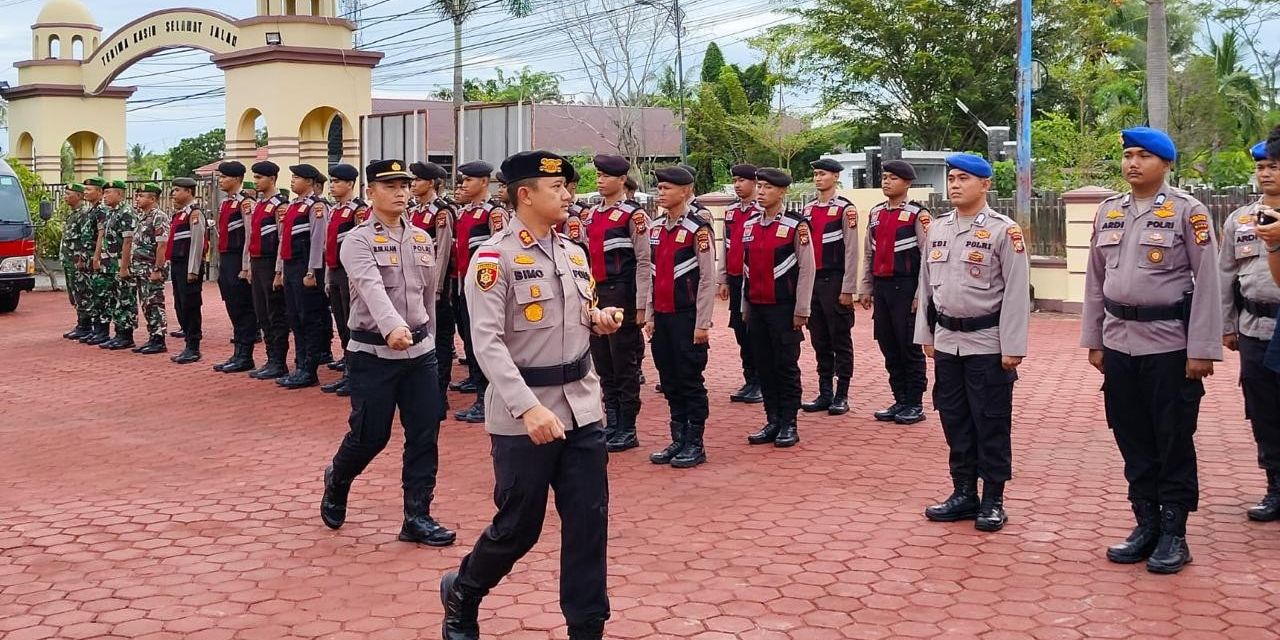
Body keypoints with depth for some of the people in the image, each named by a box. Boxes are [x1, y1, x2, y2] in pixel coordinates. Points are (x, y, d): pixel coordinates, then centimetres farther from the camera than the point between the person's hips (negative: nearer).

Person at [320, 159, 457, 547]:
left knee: (425, 435, 2)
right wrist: (393, 327, -45)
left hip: (420, 349, 5)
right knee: (370, 435, 2)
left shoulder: (421, 239, 8)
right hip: (373, 352, -5)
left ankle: (417, 517, 10)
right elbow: (372, 288, -29)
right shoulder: (357, 241, -10)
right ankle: (337, 480, 33)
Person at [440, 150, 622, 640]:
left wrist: (600, 320, -1)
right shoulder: (493, 257, -11)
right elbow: (487, 342, -19)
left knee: (589, 522, 4)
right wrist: (528, 407, -29)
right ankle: (460, 593, 33)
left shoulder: (575, 255, 10)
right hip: (521, 416, -6)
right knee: (518, 527, 6)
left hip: (582, 408, 6)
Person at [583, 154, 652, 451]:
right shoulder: (591, 216, 12)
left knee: (625, 365, -1)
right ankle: (612, 425, 20)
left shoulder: (633, 215, -8)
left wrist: (641, 306, -14)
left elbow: (644, 263, -11)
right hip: (595, 296, 7)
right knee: (603, 365, 11)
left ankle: (627, 431, 6)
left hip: (621, 296, -7)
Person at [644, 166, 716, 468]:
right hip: (661, 317, 7)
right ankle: (678, 440, 21)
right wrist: (650, 316, 12)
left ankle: (695, 445, 9)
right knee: (670, 383, 12)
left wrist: (702, 324, -14)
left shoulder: (698, 227, -10)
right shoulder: (656, 228, 11)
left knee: (691, 382, 1)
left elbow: (708, 279, -12)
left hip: (686, 317, -7)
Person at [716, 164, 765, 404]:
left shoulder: (763, 211, -7)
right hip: (735, 280, 6)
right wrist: (723, 280, 13)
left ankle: (762, 384, 6)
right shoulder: (730, 212, 12)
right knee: (741, 333, 9)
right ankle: (750, 381, 17)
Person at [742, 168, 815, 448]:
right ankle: (773, 422, 17)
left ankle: (789, 425, 8)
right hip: (756, 308, 6)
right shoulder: (750, 226, 10)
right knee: (764, 367, 9)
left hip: (783, 308, -6)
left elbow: (806, 269, -9)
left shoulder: (796, 226, -8)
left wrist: (801, 310, -11)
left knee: (786, 367, 1)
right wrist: (745, 307, 14)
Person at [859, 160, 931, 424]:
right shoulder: (875, 213, 12)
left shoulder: (917, 214, -8)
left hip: (905, 288, -6)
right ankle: (900, 401, 19)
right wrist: (865, 289, 13)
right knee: (889, 348, 10)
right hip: (881, 288, 6)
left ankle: (914, 405, 8)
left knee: (910, 348, 0)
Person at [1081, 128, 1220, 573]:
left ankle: (1174, 535, 14)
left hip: (1169, 345, -5)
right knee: (1133, 441, 11)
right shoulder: (1108, 212, 9)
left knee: (1174, 443, 4)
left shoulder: (1187, 212, -7)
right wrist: (1093, 340, 11)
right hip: (1119, 344, 5)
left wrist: (1202, 350, -12)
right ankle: (1146, 526, 23)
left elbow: (1207, 283, -9)